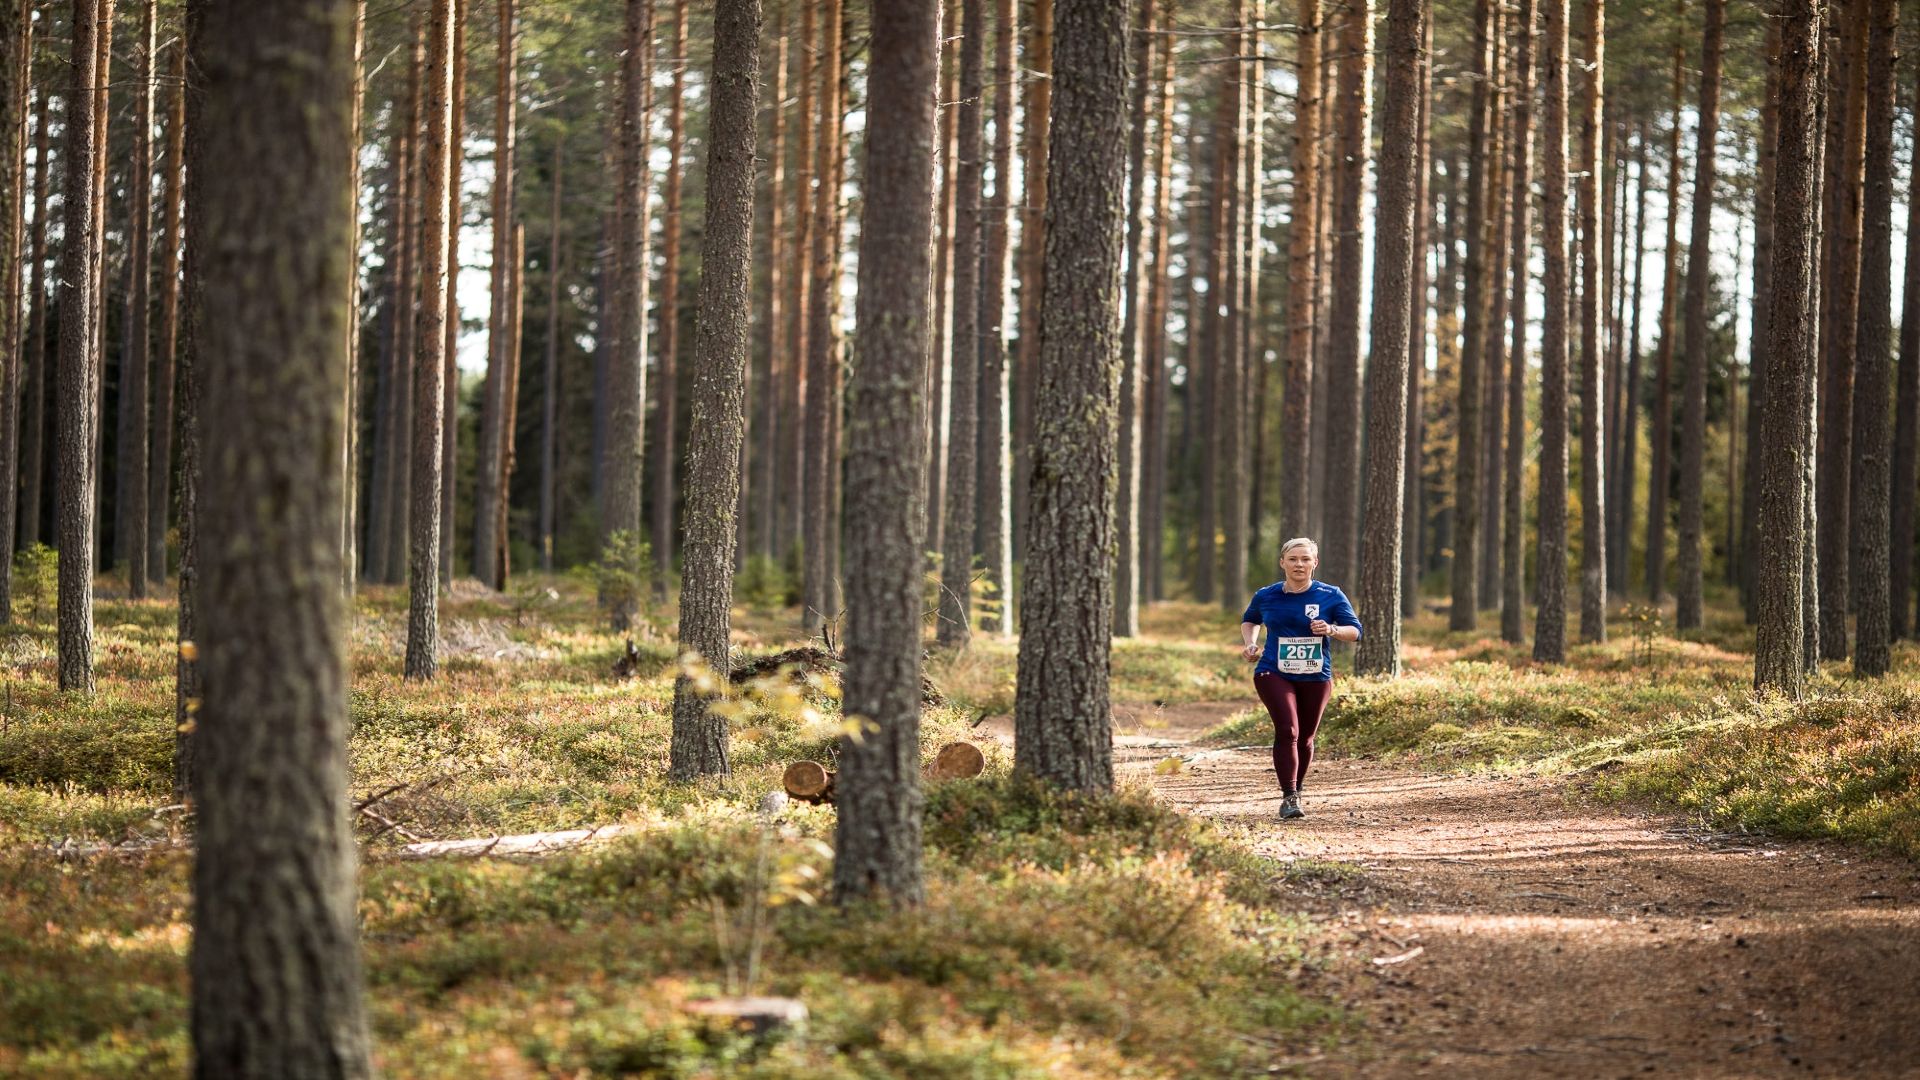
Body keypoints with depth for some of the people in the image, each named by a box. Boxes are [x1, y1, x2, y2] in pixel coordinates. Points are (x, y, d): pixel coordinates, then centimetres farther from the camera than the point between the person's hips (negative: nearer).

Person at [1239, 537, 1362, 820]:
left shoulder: (1330, 596, -2)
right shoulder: (1266, 596, 2)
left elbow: (1355, 630, -3)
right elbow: (1249, 620, 23)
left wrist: (1331, 630, -23)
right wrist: (1250, 643, 3)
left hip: (1316, 678, 1)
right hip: (1274, 674, -1)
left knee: (1304, 738, 10)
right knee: (1287, 731, -19)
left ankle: (1296, 791, 33)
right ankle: (1288, 797, -18)